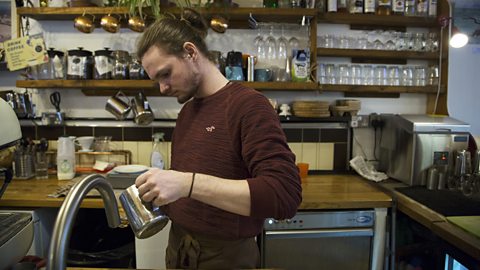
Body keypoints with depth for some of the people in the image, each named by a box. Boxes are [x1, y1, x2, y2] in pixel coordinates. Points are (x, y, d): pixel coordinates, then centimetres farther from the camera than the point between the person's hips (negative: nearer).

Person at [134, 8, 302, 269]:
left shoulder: (249, 105, -17)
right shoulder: (186, 110, 6)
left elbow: (284, 195, -28)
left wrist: (188, 184, -33)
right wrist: (158, 195, -5)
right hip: (178, 248, 7)